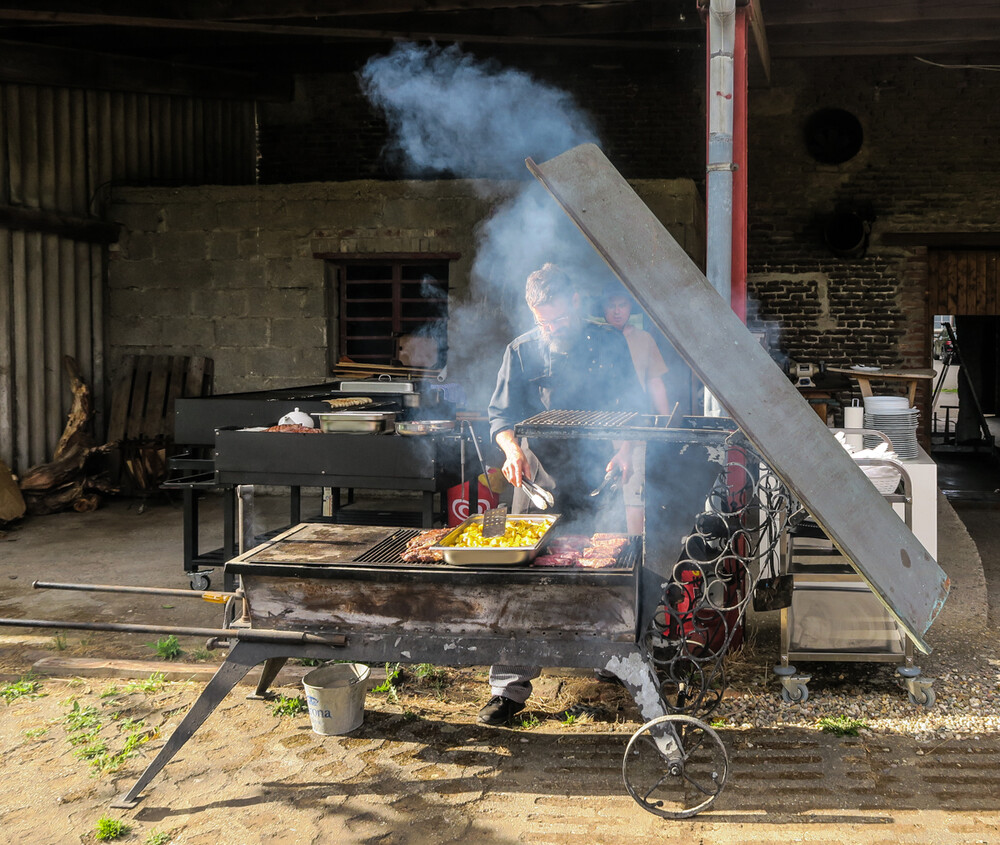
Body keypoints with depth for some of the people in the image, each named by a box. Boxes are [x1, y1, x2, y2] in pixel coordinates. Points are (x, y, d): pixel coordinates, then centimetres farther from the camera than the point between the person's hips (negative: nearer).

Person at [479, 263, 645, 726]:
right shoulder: (521, 351, 4)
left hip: (598, 479, 1)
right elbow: (501, 414, 4)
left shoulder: (609, 343, 5)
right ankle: (509, 688, 2)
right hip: (539, 479, 0)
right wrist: (512, 448, -17)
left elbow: (631, 405, 12)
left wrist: (624, 449, -6)